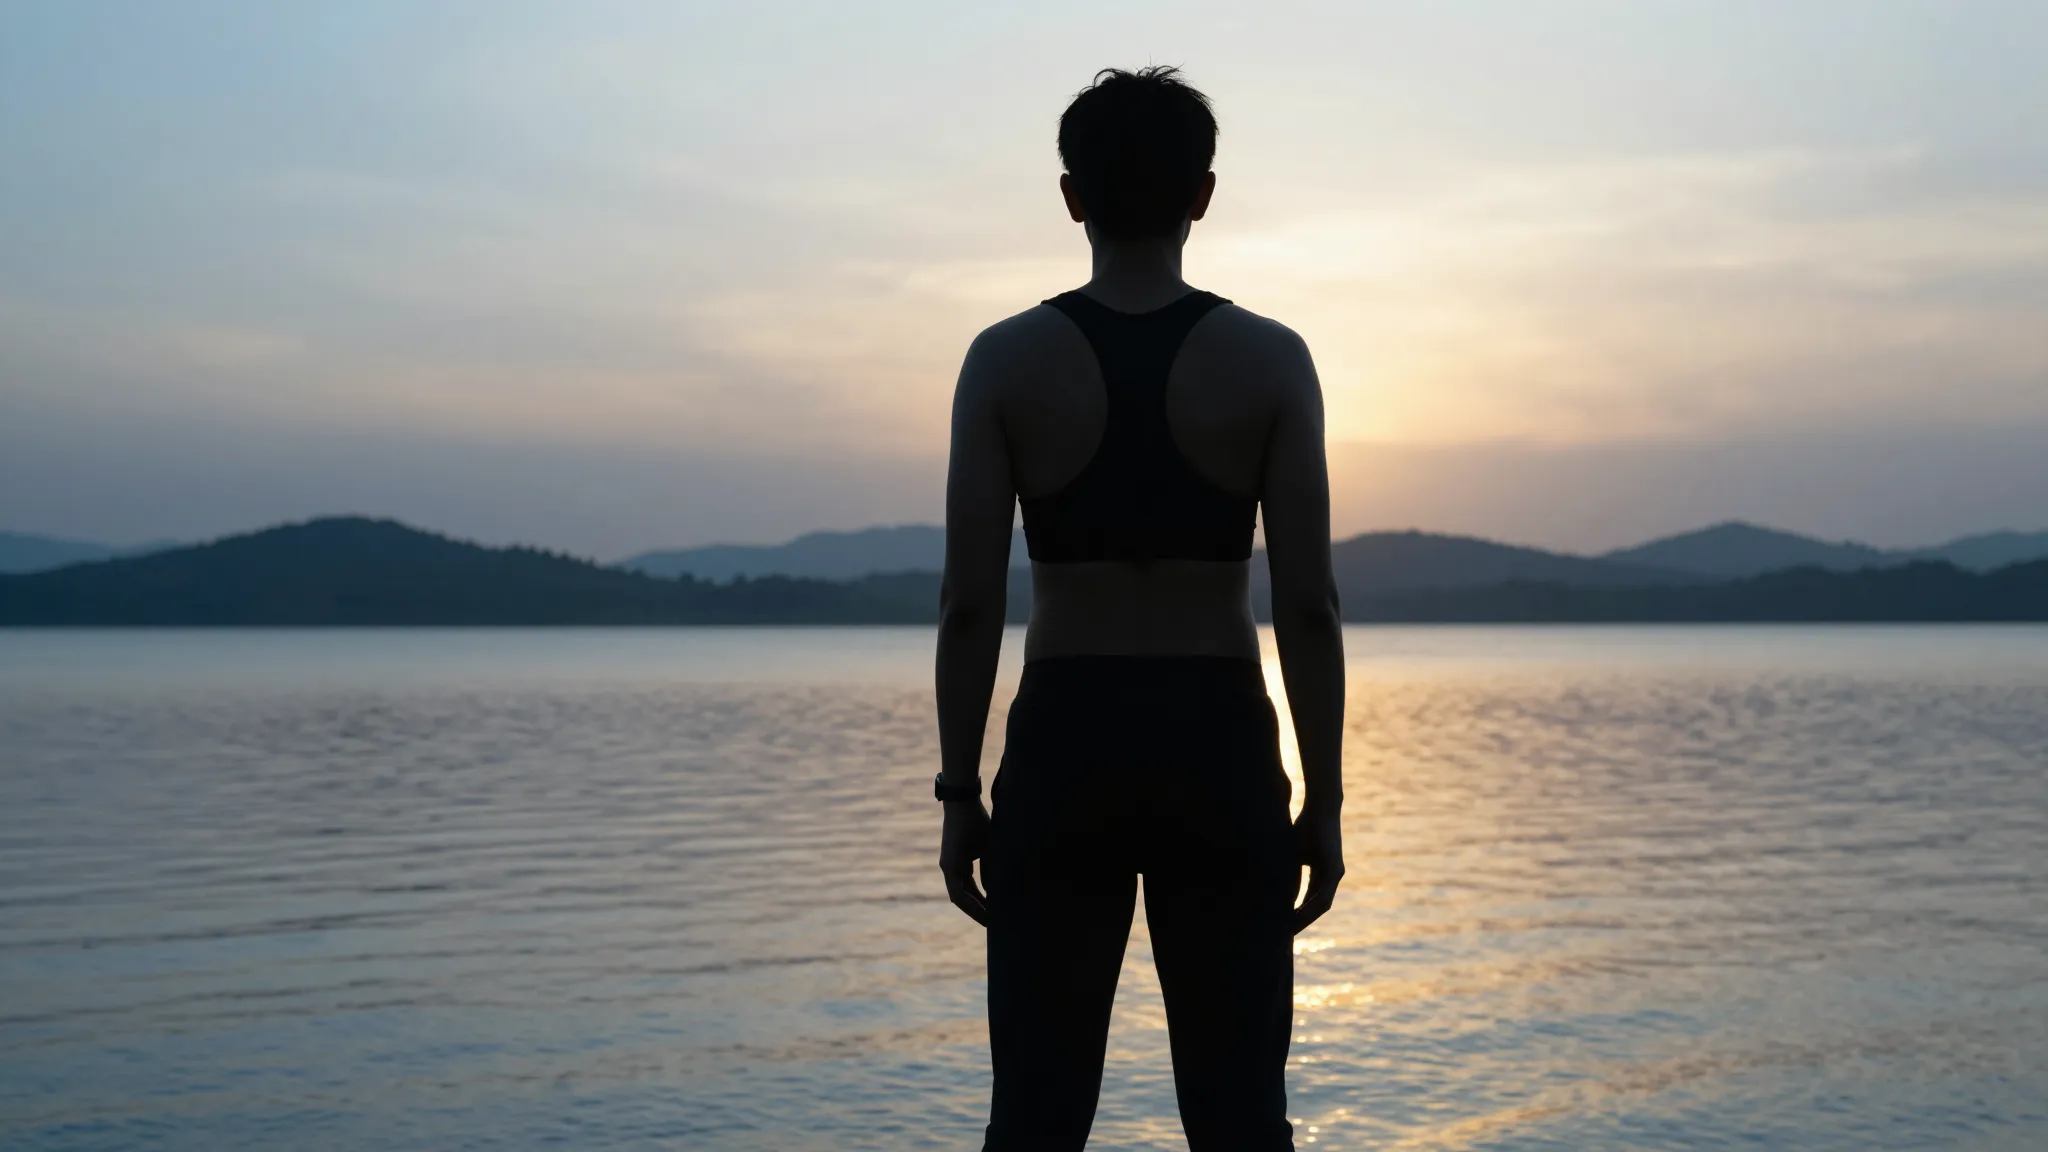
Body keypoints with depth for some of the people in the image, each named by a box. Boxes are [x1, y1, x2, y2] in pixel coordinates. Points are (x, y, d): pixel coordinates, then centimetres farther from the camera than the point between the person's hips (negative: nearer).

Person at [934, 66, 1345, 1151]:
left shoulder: (1006, 359, -4)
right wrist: (1323, 801, 2)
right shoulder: (1271, 359, -4)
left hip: (1062, 748, 0)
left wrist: (960, 796, 3)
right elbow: (1307, 603, -6)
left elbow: (969, 601, -6)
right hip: (1220, 748, 0)